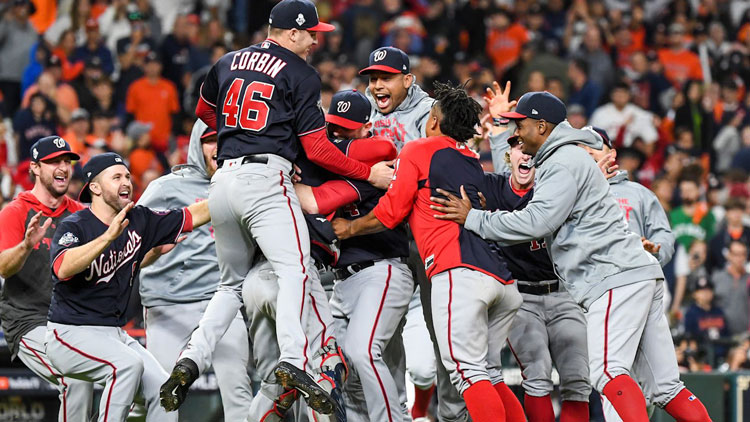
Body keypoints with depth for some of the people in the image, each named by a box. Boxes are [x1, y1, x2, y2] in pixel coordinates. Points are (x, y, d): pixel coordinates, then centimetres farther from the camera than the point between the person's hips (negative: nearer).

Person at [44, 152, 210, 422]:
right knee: (128, 364, -31)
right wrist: (108, 237, -40)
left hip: (115, 335, 7)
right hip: (70, 335, -7)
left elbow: (194, 215, 10)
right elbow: (62, 268, -32)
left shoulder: (139, 221, 7)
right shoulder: (74, 226, -12)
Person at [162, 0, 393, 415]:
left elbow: (204, 111, 36)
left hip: (224, 178, 7)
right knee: (294, 270, -15)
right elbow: (317, 148, -3)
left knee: (233, 282, 18)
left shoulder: (229, 62, 18)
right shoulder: (300, 74, 0)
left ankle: (192, 358, 1)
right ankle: (293, 361, -35)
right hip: (266, 178, -7)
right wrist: (368, 173, 3)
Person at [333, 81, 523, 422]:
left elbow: (389, 214, 9)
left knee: (468, 372, -13)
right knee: (488, 375, 12)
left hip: (460, 272, -7)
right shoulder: (477, 165, 27)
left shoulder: (419, 151, 9)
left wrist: (351, 228, 26)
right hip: (502, 278, 7)